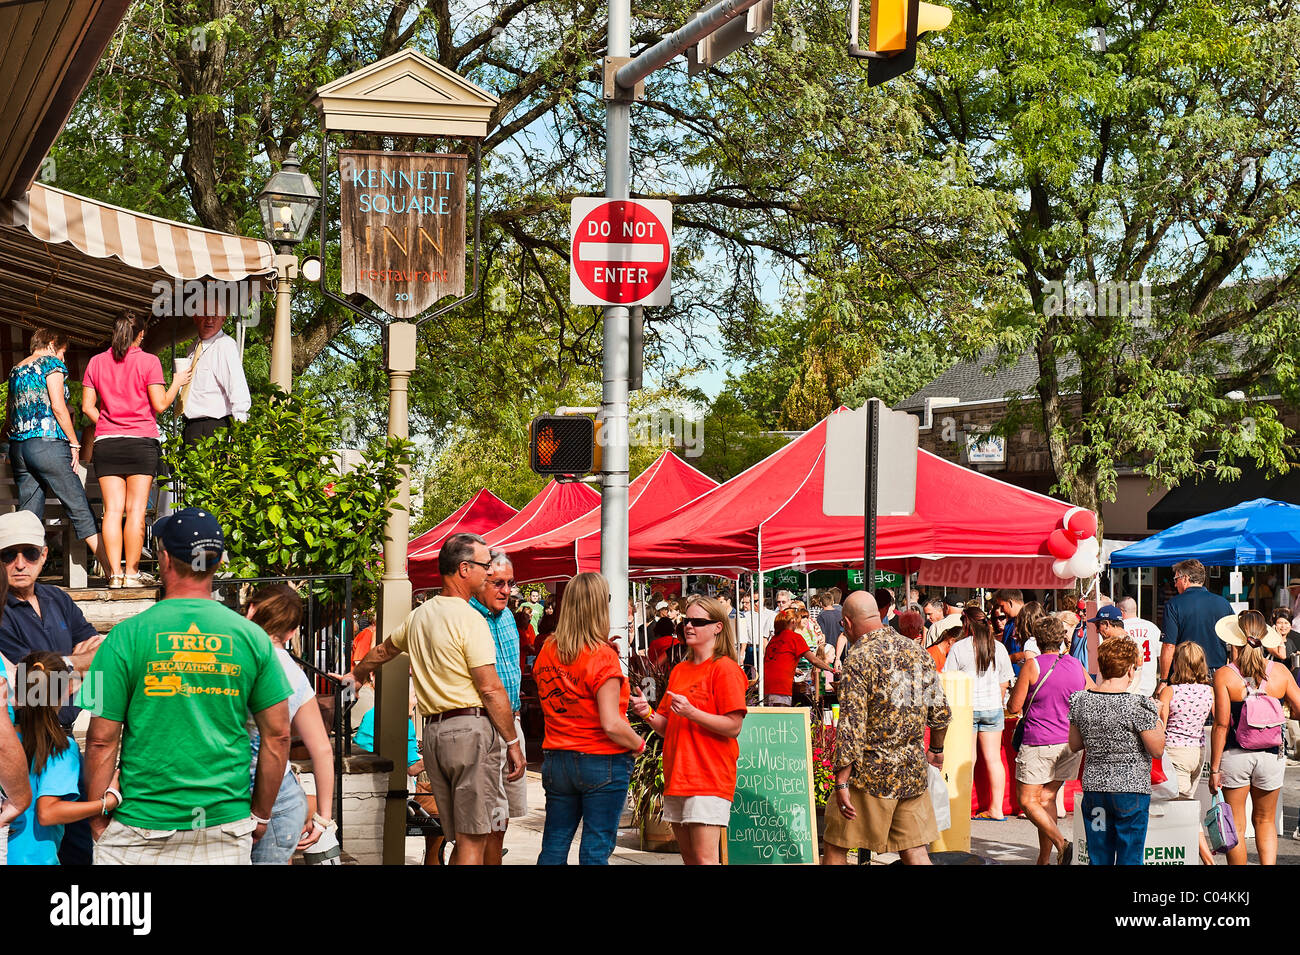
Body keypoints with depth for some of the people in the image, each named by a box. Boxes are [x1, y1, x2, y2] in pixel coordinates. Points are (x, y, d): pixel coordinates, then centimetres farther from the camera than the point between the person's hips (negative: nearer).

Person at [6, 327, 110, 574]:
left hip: (18, 445, 7)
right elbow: (58, 406, -10)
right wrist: (74, 442, -6)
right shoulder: (51, 363, -1)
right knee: (80, 510, -5)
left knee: (28, 514, 6)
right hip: (47, 443, -7)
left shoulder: (16, 370, 20)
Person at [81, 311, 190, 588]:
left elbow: (87, 406, 7)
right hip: (141, 441, -3)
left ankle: (115, 573, -2)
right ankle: (131, 573, -4)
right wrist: (177, 383, 11)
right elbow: (160, 405, -4)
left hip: (106, 441, 3)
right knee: (136, 509, -2)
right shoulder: (149, 362, -3)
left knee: (112, 509, 2)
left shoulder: (96, 362, 9)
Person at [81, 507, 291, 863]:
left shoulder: (127, 636, -6)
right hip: (227, 827, 2)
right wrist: (261, 815, 13)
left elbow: (102, 740, -6)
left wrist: (98, 820, 4)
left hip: (141, 834, -2)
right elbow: (277, 736, 2)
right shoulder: (252, 637, 0)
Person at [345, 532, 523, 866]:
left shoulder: (418, 616, 14)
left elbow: (384, 651, 35)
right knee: (473, 838, -7)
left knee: (462, 838, 14)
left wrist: (357, 675, 55)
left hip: (432, 730, 8)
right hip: (470, 728, -8)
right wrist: (513, 743, -7)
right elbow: (491, 690, -13)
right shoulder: (469, 619, -10)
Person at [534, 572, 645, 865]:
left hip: (556, 761, 6)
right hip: (601, 762, -6)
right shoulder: (602, 657, -15)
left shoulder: (547, 652, 3)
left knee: (554, 846, 10)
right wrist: (638, 743, -3)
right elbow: (611, 725, -18)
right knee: (596, 851, 0)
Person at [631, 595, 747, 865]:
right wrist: (648, 714, -1)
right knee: (688, 857, 10)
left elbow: (733, 727, -13)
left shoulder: (725, 669, -6)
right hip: (677, 775, 8)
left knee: (704, 858, -12)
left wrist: (691, 713, -21)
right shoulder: (679, 670, 17)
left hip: (708, 778, -8)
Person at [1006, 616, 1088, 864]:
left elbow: (1014, 706, -6)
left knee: (1028, 801, 2)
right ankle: (1043, 859, 14)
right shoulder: (1076, 665, 5)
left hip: (1039, 743, -6)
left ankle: (1061, 843, -17)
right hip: (1071, 743, 6)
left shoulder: (1033, 665, -10)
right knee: (1047, 799, 14)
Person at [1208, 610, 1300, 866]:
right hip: (1271, 756, 2)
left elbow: (1221, 725, -12)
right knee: (1265, 821, 21)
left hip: (1235, 756, -2)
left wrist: (1214, 768, -7)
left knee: (1236, 825, 11)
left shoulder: (1224, 675, -11)